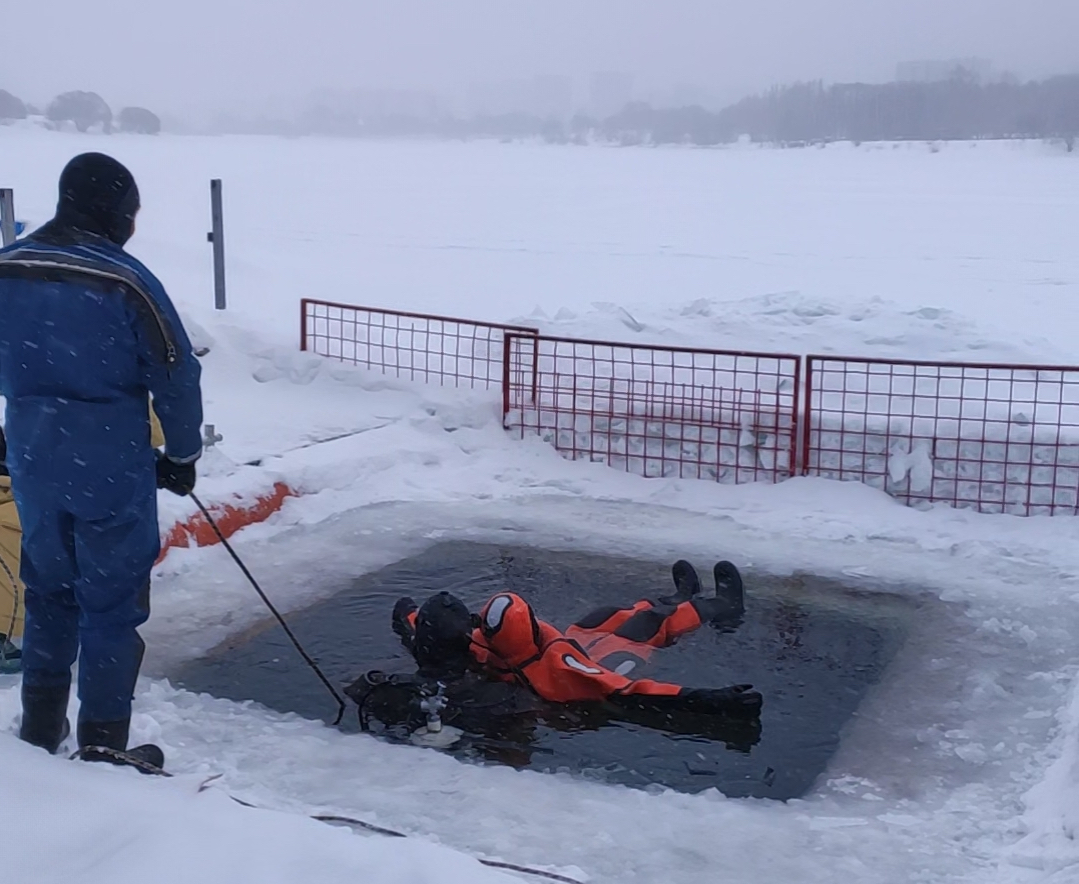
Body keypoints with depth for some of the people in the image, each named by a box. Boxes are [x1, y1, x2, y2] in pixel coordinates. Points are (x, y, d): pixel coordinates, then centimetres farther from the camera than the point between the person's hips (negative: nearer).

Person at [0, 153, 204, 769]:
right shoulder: (124, 280, -15)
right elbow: (176, 376, -10)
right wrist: (182, 457, 4)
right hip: (112, 469, -5)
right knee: (112, 605, 5)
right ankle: (103, 748, 12)